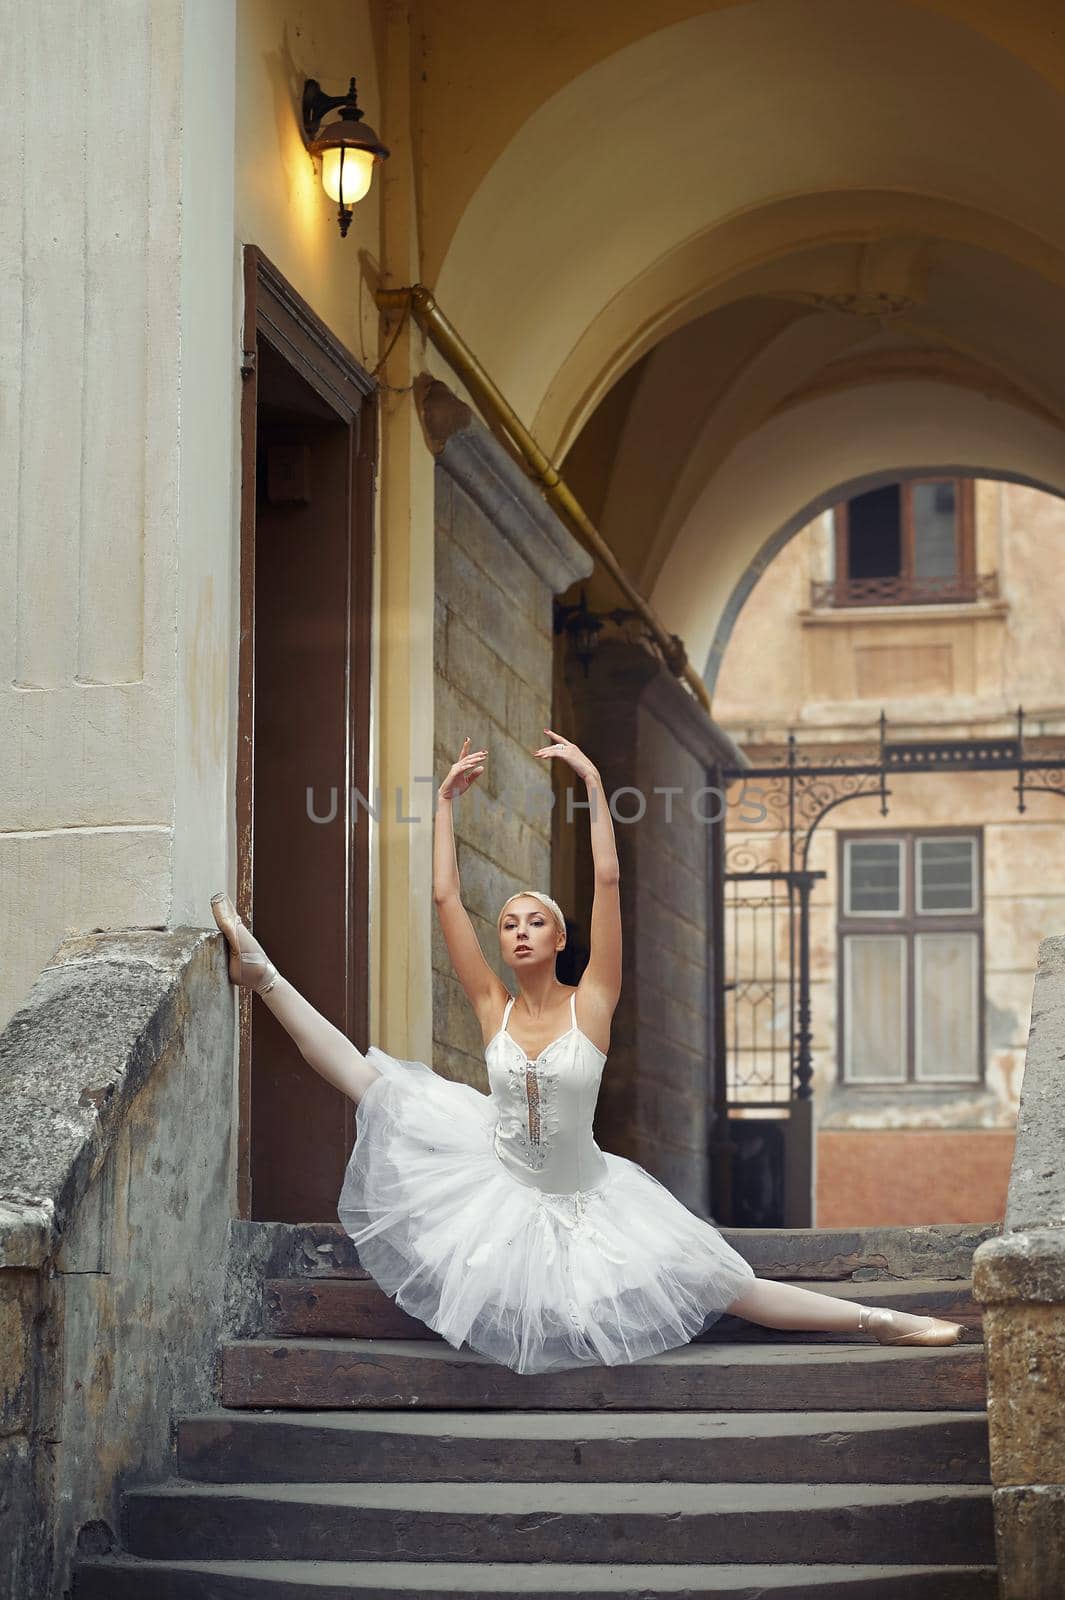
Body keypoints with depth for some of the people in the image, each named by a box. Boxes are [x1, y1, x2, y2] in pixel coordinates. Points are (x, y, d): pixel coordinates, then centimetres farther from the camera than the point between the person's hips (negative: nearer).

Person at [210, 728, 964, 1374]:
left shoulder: (590, 1003, -11)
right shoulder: (493, 1007, -4)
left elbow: (608, 881, -19)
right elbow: (446, 897, -7)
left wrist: (594, 784, -24)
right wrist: (446, 800, -3)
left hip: (580, 1204, -3)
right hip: (497, 1185, 3)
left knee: (725, 1284, -8)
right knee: (373, 1083, -3)